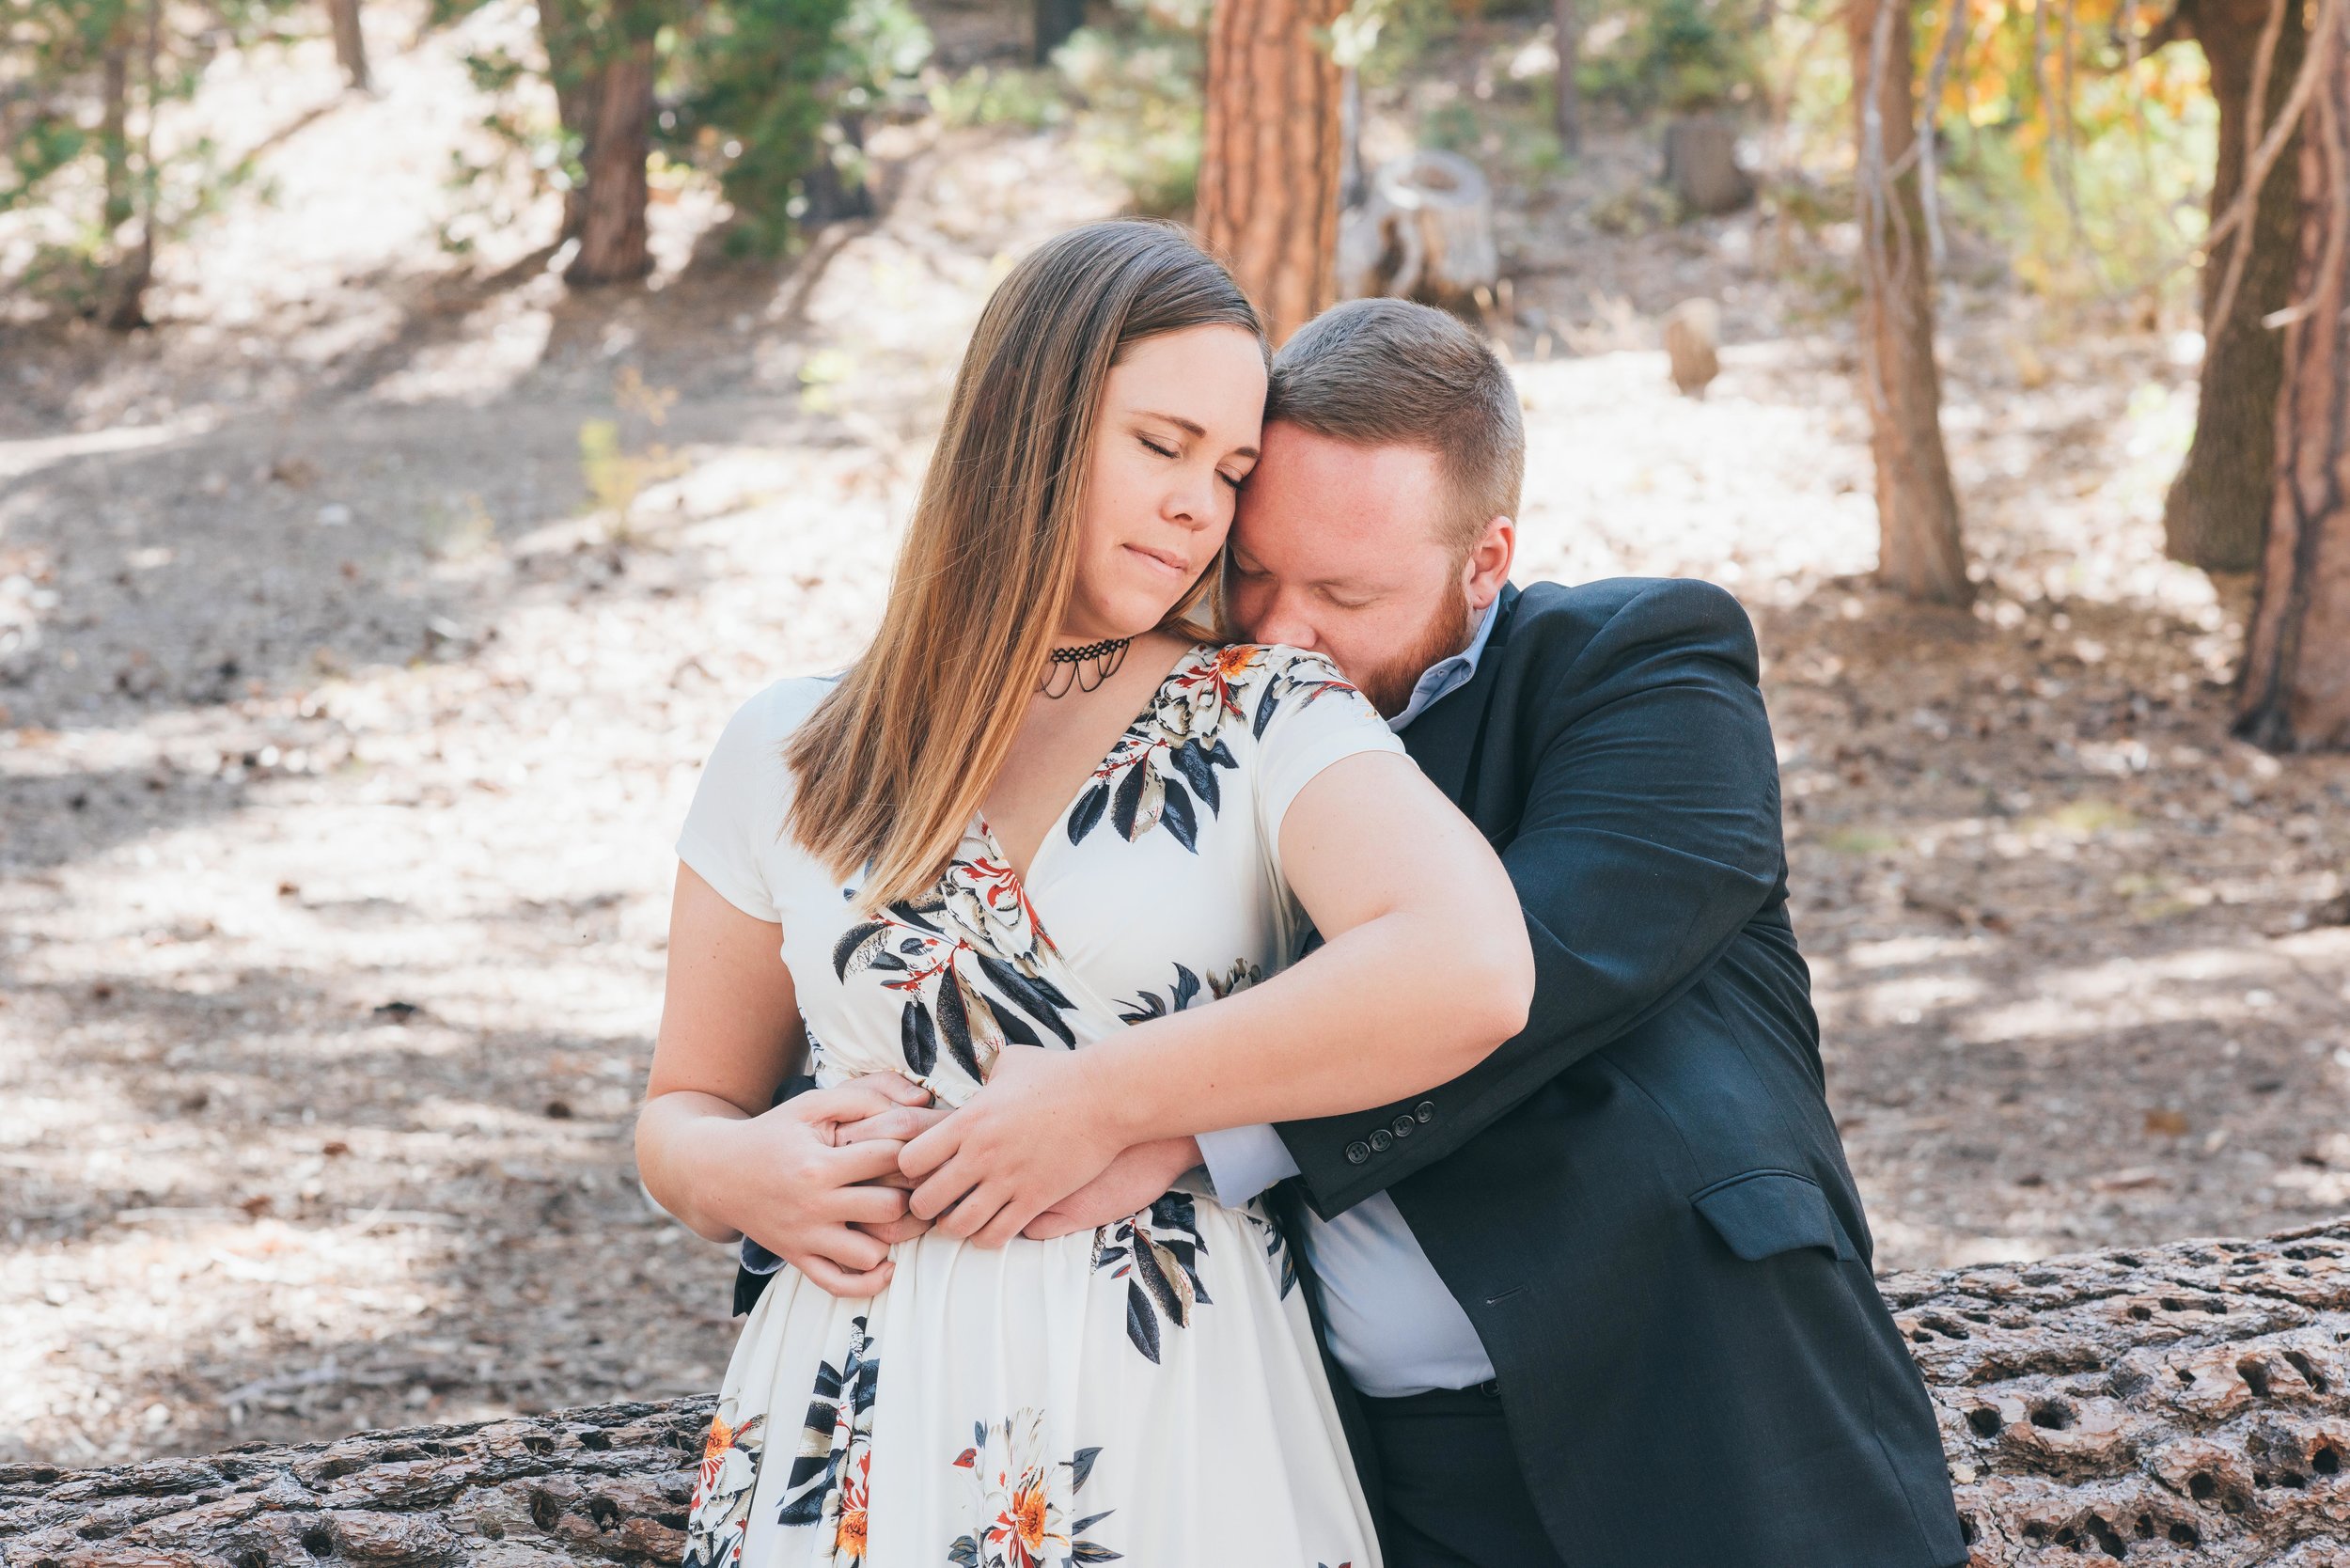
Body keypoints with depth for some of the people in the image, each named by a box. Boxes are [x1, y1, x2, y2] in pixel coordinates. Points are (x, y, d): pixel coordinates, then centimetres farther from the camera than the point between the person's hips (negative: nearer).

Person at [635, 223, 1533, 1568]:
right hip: (858, 1447, 2)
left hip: (1181, 1432, -1)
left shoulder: (1274, 722, -1)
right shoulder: (787, 761, 7)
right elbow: (683, 1110, 15)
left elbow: (1470, 974, -21)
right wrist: (740, 1174, -9)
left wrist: (1099, 1104, -18)